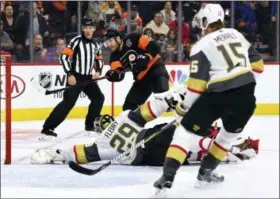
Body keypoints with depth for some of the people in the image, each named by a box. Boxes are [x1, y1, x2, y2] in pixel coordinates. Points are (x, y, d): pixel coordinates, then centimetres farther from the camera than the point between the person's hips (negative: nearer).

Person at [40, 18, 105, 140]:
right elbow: (64, 57, -16)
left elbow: (99, 60, 26)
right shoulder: (76, 41, -9)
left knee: (99, 98, 7)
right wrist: (70, 75, -21)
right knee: (69, 102, -19)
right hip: (75, 77, -8)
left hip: (88, 77, 8)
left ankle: (90, 125, 20)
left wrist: (98, 72, 7)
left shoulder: (95, 45, 12)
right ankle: (47, 128, -24)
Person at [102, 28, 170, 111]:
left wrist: (146, 58, -28)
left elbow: (153, 47, -15)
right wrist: (113, 75, -34)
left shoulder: (132, 39, -12)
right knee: (129, 106, 3)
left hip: (155, 67, -7)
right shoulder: (115, 57, 3)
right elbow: (118, 74, -12)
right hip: (142, 79, 7)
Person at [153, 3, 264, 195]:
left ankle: (167, 177, -9)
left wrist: (184, 108, 3)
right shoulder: (237, 35, 18)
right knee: (230, 133, 29)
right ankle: (206, 172, 30)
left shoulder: (203, 45, 1)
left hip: (219, 94, -4)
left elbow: (197, 83, -6)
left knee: (186, 131, 4)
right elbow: (257, 64, 23)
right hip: (246, 94, 4)